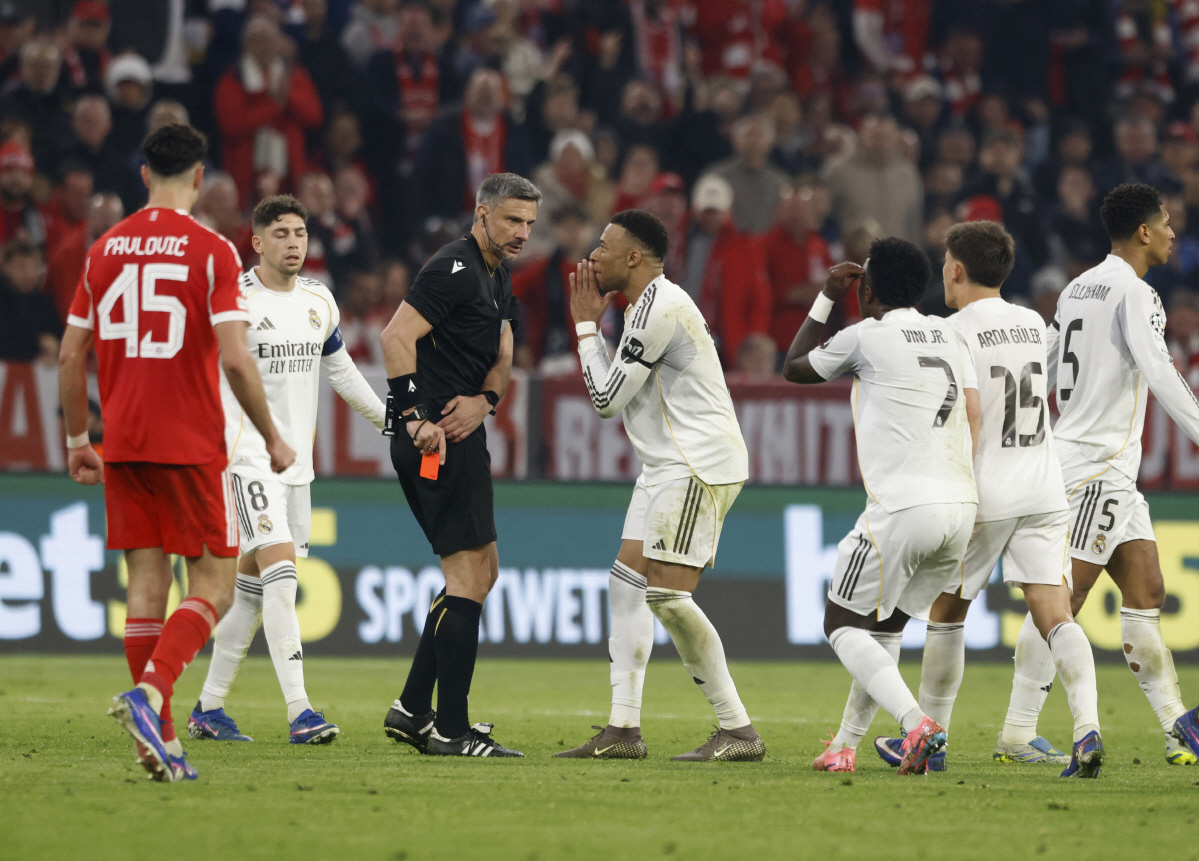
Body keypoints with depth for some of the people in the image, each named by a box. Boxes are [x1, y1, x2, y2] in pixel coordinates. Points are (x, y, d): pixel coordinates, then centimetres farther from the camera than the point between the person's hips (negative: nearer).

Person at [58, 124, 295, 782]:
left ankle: (162, 740, 5)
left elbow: (71, 354, 9)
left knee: (147, 580, 8)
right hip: (191, 444, -5)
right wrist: (272, 438, -2)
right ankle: (150, 693, -19)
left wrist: (76, 439, 20)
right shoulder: (211, 252, -8)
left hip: (122, 445, 5)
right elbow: (235, 359, -14)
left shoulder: (104, 249, 7)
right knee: (215, 583, 3)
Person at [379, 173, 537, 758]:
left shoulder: (499, 279, 17)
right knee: (469, 576, -9)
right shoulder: (454, 270, -14)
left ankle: (412, 709, 17)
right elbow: (396, 336, -21)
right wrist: (416, 418, -25)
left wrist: (484, 399, -1)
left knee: (481, 572, 15)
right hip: (435, 441, -11)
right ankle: (449, 730, -8)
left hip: (461, 436, 11)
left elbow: (502, 354, 20)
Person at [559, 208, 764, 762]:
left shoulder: (659, 307, -15)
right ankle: (623, 728, 8)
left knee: (666, 593, -14)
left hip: (699, 464, -11)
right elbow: (614, 392, 19)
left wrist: (587, 325, -1)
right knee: (627, 583, 7)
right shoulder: (648, 305, 19)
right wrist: (591, 325, 15)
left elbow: (607, 399, -12)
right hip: (668, 467, 11)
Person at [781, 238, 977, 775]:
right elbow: (972, 416, 11)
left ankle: (916, 723, -18)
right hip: (961, 507, 7)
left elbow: (793, 368, 14)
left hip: (902, 509, -7)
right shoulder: (947, 334, 15)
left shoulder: (866, 337, -2)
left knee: (844, 625, 4)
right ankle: (845, 745, 19)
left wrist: (826, 299, 23)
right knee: (884, 628, 20)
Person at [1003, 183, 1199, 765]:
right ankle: (1018, 733, -11)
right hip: (1097, 464, -10)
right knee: (1062, 602, -10)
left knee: (1146, 595, 7)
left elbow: (1040, 372, 20)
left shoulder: (1079, 288, 15)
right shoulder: (1134, 293, -12)